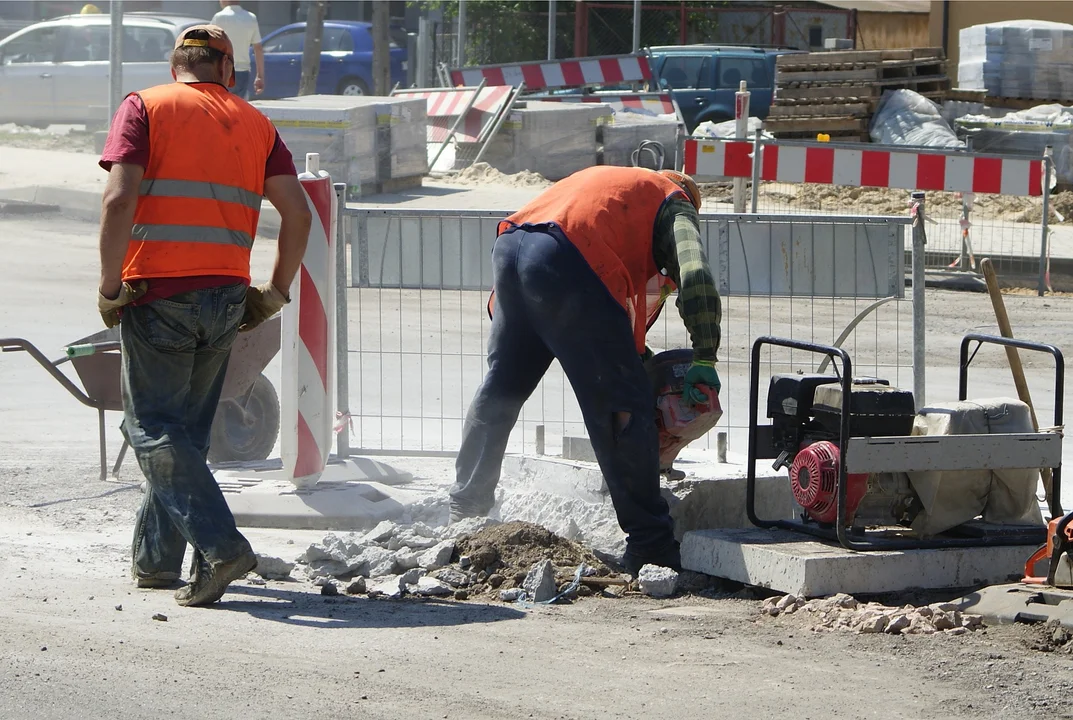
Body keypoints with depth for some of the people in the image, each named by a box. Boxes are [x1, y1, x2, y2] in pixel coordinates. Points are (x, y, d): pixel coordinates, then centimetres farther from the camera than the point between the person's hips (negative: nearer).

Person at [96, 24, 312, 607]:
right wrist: (276, 291, 12)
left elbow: (119, 199, -12)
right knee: (187, 429, 16)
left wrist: (110, 287, -7)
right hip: (226, 295, 4)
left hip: (157, 292, -4)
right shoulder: (254, 123, 12)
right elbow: (297, 213, 3)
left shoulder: (143, 108, 1)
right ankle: (154, 559, 22)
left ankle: (220, 544, -16)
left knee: (152, 427, -1)